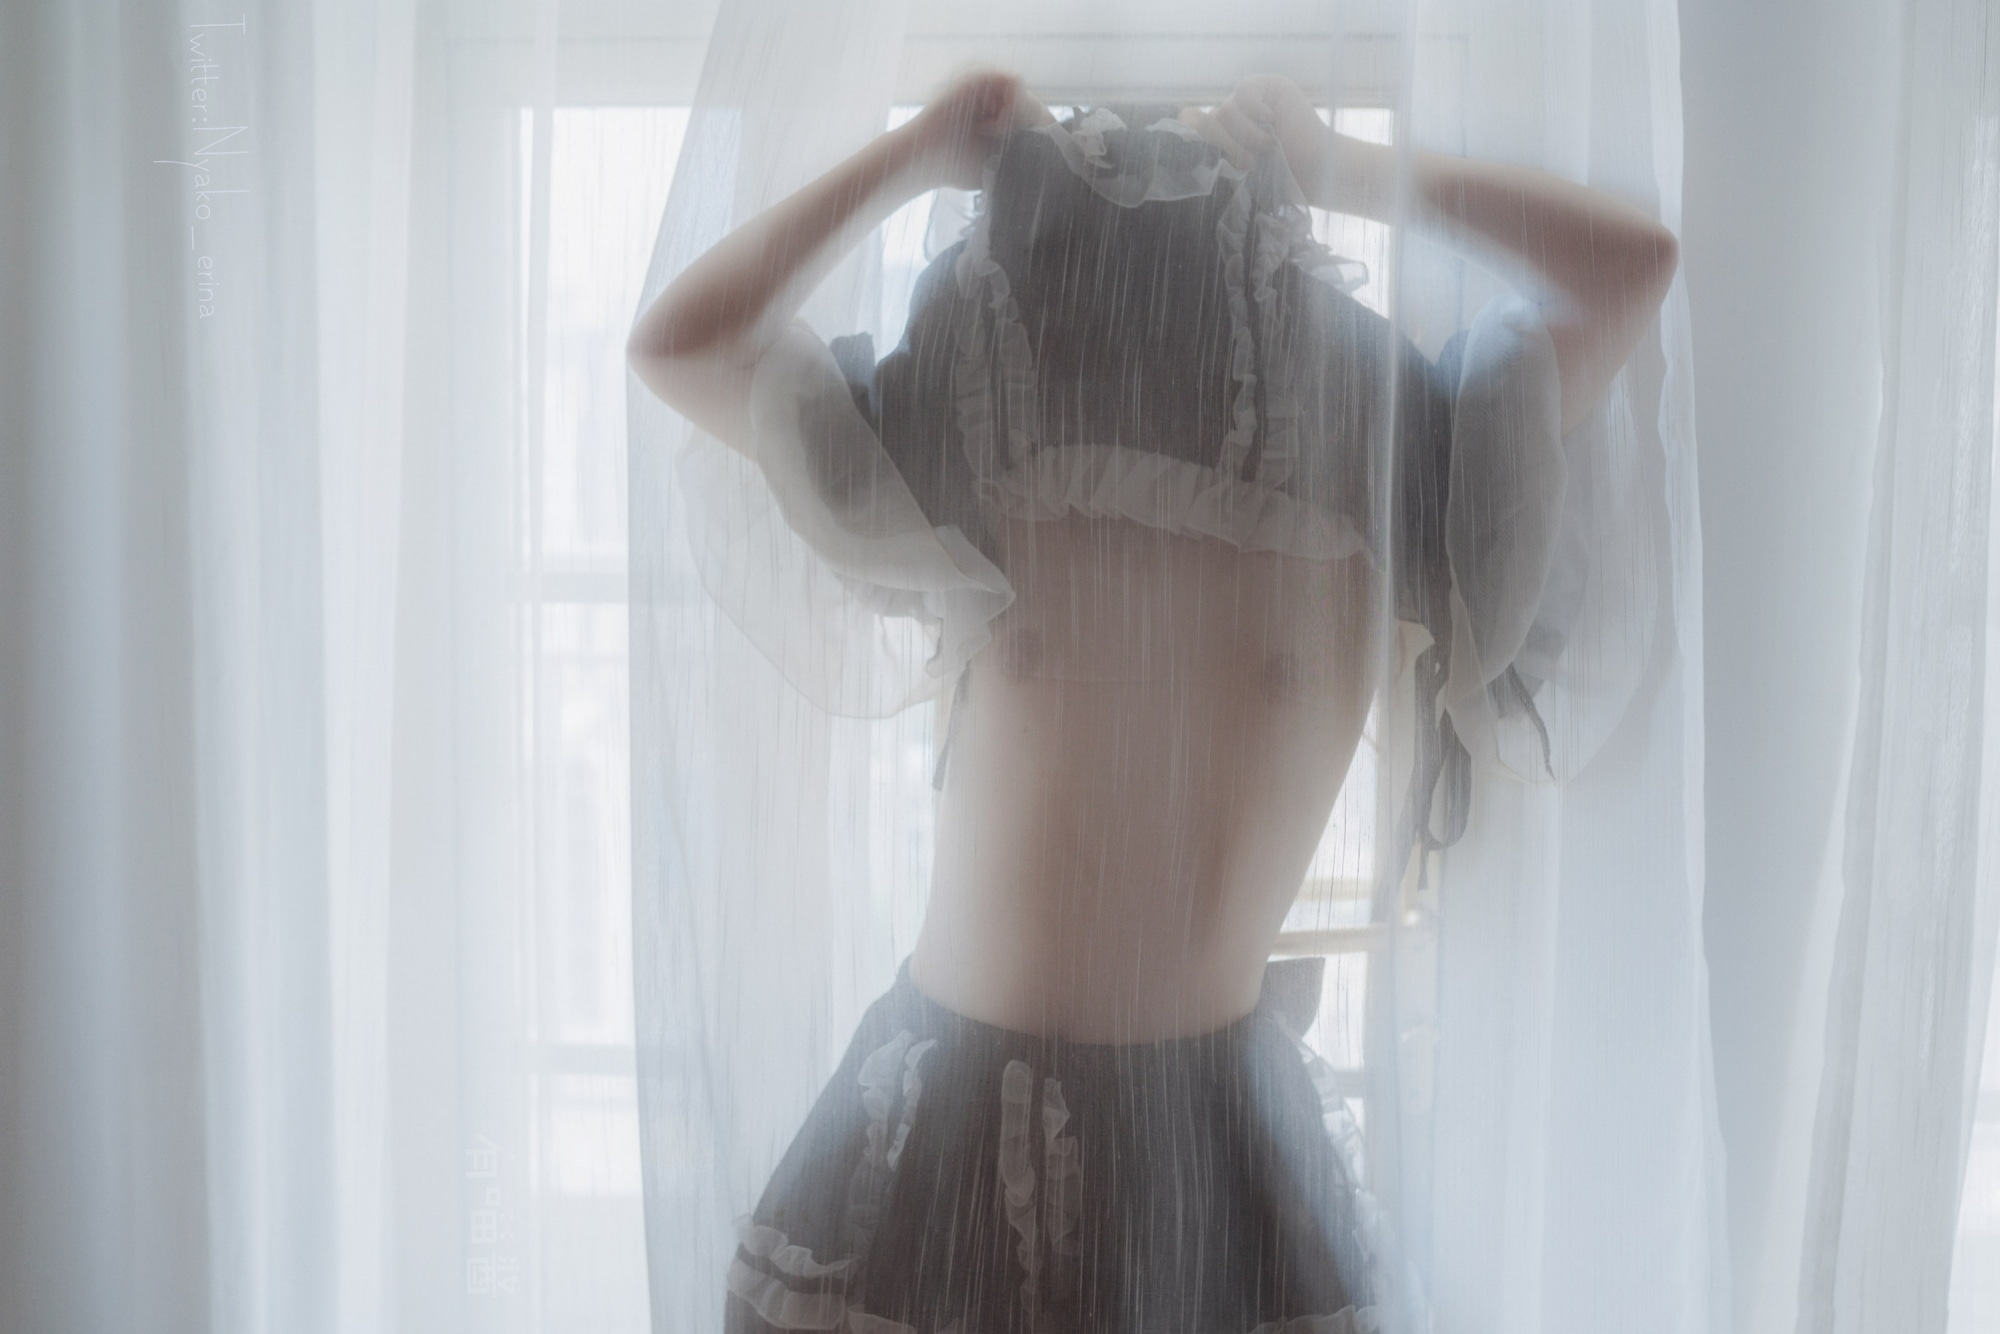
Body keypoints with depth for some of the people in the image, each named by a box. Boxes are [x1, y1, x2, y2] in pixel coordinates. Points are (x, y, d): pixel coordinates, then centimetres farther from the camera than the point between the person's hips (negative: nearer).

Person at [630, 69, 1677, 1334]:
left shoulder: (1364, 485, -7)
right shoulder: (977, 480, -4)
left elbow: (1636, 262, -6)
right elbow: (680, 341, -2)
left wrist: (1341, 167, -2)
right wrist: (921, 154, -1)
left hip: (1219, 1113, 0)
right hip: (955, 1106, 1)